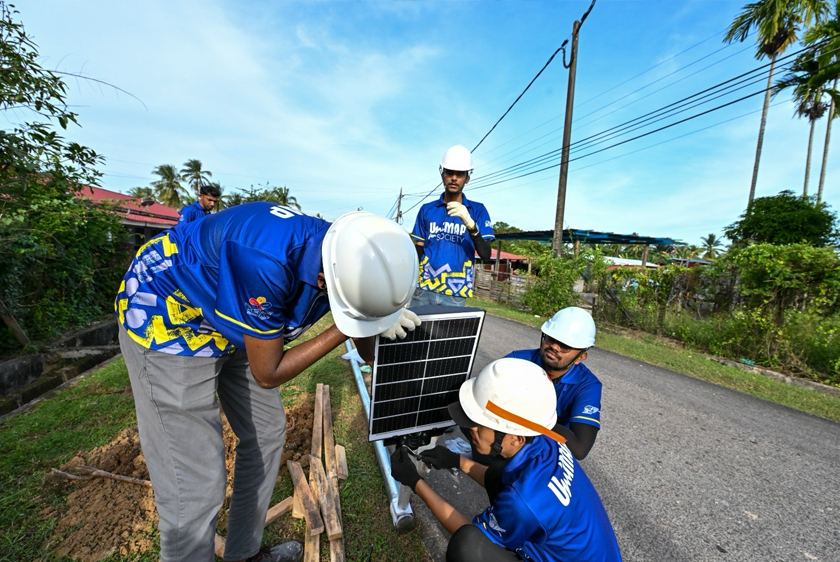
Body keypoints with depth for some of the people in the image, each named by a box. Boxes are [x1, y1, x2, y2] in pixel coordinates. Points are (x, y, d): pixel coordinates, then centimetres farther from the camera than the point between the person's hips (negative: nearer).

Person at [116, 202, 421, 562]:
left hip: (231, 323, 7)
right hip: (165, 318, -6)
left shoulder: (346, 257, -16)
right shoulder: (266, 263, -39)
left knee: (267, 433, 14)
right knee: (195, 488, -7)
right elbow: (268, 374, -24)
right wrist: (343, 330, -24)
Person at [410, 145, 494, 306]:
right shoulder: (427, 210, 6)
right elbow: (418, 252, 10)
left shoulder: (477, 210, 2)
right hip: (423, 290, 2)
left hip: (455, 295, -1)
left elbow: (485, 254, -7)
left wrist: (470, 223, -22)